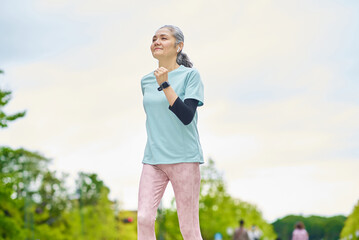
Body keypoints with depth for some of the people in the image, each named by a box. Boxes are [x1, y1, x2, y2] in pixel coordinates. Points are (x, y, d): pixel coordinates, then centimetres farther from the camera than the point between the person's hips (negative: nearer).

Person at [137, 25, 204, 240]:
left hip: (184, 158, -4)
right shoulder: (146, 81, 13)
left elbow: (187, 116, -16)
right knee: (144, 218, -10)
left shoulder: (190, 75, -3)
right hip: (153, 158, 5)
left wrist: (165, 85, -20)